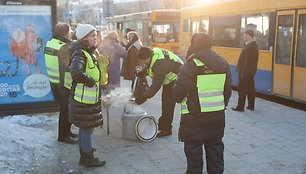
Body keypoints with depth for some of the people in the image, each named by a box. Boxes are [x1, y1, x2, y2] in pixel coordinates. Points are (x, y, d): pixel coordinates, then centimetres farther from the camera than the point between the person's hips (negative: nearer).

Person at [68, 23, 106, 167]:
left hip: (89, 99, 9)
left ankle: (84, 157, 33)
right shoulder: (80, 54, -21)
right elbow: (76, 73, -40)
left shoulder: (90, 53, 10)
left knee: (84, 129, 19)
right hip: (83, 101, -9)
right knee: (87, 129, 3)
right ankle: (89, 159, 18)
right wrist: (91, 81, -25)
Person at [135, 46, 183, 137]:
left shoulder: (160, 63, -37)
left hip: (176, 80, -10)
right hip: (169, 80, 10)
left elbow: (156, 84, -37)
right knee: (165, 103, 17)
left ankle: (166, 129, -3)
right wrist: (142, 73, -4)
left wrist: (144, 97, -38)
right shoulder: (153, 52, -9)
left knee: (168, 104, -11)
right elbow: (149, 68, 12)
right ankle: (163, 124, 30)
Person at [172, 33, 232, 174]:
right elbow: (228, 90, 11)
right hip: (218, 116, 6)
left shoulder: (192, 64, -14)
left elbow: (178, 92, -17)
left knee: (194, 151, 7)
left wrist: (180, 99, 5)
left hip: (195, 117, -6)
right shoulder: (223, 63, 5)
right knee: (215, 149, 18)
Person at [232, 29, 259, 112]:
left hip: (246, 72, -10)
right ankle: (251, 106, 22)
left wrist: (243, 73, -22)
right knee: (250, 89, 14)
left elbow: (247, 61, -23)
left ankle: (240, 107, 3)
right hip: (251, 72, 10)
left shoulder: (250, 47, -19)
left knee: (242, 89, -3)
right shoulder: (254, 45, 13)